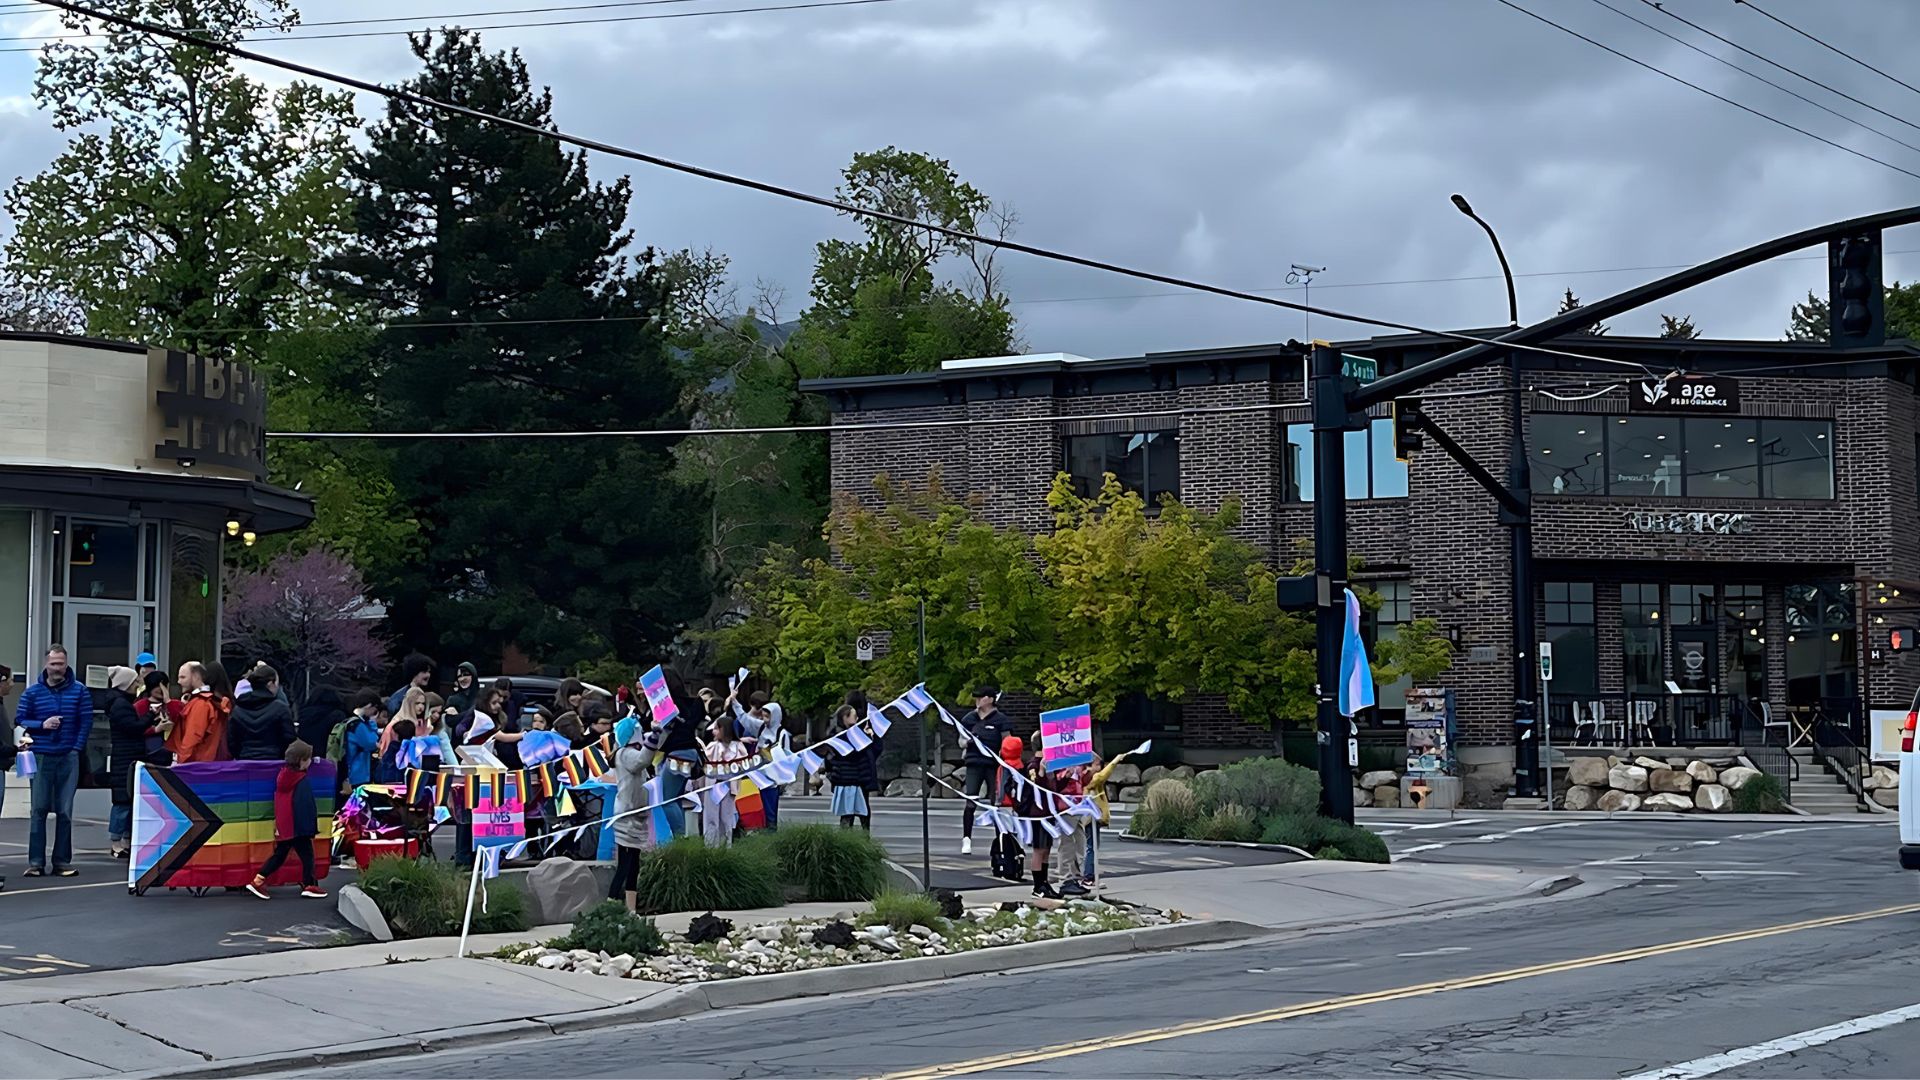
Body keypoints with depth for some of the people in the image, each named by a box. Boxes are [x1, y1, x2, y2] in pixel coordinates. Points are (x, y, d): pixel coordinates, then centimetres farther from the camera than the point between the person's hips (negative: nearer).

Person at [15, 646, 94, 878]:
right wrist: (42, 725, -12)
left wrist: (77, 748, -7)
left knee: (65, 811, 3)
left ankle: (62, 861, 8)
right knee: (38, 809, -1)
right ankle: (35, 862, 1)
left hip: (69, 757, 0)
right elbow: (19, 720, 4)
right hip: (41, 757, 0)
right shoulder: (32, 692, 5)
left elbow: (86, 722, 2)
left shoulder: (79, 691, 4)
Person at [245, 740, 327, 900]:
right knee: (307, 855, 4)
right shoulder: (303, 781, -16)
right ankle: (309, 885, 8)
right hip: (298, 827, -8)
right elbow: (307, 806, -17)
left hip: (283, 826, 8)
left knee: (279, 855, 14)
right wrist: (310, 827, -12)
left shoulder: (282, 776, 8)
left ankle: (257, 881, 9)